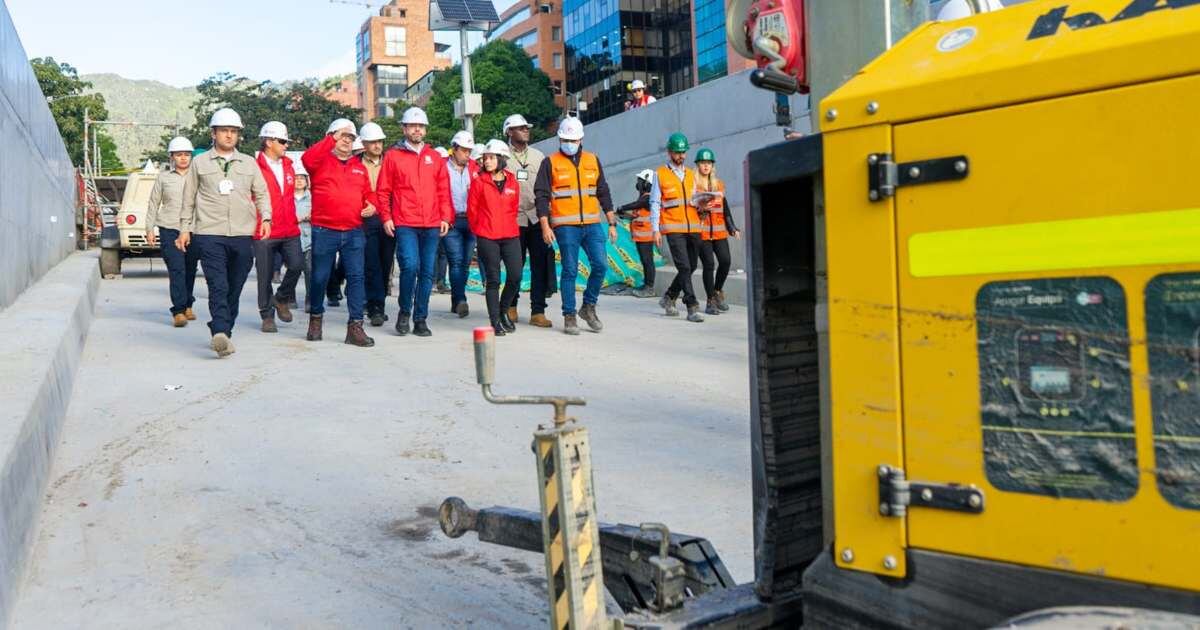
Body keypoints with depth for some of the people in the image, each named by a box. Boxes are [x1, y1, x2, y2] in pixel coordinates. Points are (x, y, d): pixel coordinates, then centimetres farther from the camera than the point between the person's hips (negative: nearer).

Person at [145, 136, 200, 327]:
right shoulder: (163, 178, 7)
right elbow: (154, 204, 12)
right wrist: (149, 228, 7)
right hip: (169, 229, -1)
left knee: (190, 270, 10)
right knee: (176, 270, -11)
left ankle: (187, 306, 28)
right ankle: (178, 311, -13)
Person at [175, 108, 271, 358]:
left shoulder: (249, 163, 15)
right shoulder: (200, 162, 11)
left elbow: (262, 193, 16)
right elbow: (189, 198, 15)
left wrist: (265, 217, -1)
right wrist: (185, 229, 11)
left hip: (242, 235, 3)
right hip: (209, 234, -3)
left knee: (235, 288, 5)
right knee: (218, 287, -15)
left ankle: (222, 333, 16)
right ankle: (220, 333, -25)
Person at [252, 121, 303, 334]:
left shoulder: (288, 166, 14)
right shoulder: (255, 168, -7)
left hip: (290, 231, 5)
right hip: (264, 233, -5)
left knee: (297, 265, -11)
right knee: (265, 276, 4)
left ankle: (281, 298, 15)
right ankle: (267, 316, 18)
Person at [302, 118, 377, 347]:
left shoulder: (359, 166, 17)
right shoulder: (321, 161, 4)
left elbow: (367, 192, 23)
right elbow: (307, 159, -19)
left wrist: (371, 205, 1)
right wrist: (331, 139, -18)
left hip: (354, 232, 3)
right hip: (324, 231, -3)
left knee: (356, 276, -5)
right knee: (320, 277, 7)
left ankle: (355, 326, -4)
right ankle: (316, 316, 28)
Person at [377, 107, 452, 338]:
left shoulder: (435, 157, 14)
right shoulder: (393, 156, 6)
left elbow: (444, 191, 14)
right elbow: (384, 190, 5)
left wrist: (446, 217, 6)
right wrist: (386, 217, -3)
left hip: (432, 225, 3)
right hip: (404, 224, -3)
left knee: (427, 272, 4)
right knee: (410, 266, -18)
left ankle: (420, 319, 13)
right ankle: (404, 312, 3)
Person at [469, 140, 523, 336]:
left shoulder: (513, 182, 7)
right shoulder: (479, 182, -1)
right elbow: (471, 210, 3)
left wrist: (506, 224, 14)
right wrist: (479, 229, 8)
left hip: (510, 235, 3)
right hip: (487, 238, -3)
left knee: (516, 276, -2)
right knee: (493, 279, 0)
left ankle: (503, 311, 22)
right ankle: (495, 321, 8)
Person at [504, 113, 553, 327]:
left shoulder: (538, 156, 15)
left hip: (537, 217, 3)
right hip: (514, 219, -3)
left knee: (541, 266, -3)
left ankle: (537, 312, 2)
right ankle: (511, 305, 25)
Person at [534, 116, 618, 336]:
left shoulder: (593, 160, 13)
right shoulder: (550, 163, 2)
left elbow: (603, 193, 16)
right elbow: (541, 196, -1)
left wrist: (612, 223, 12)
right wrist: (545, 226, -9)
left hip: (592, 225, 3)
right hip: (566, 227, -3)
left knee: (601, 265, -6)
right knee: (570, 271, -2)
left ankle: (588, 306, 14)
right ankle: (569, 316, 9)